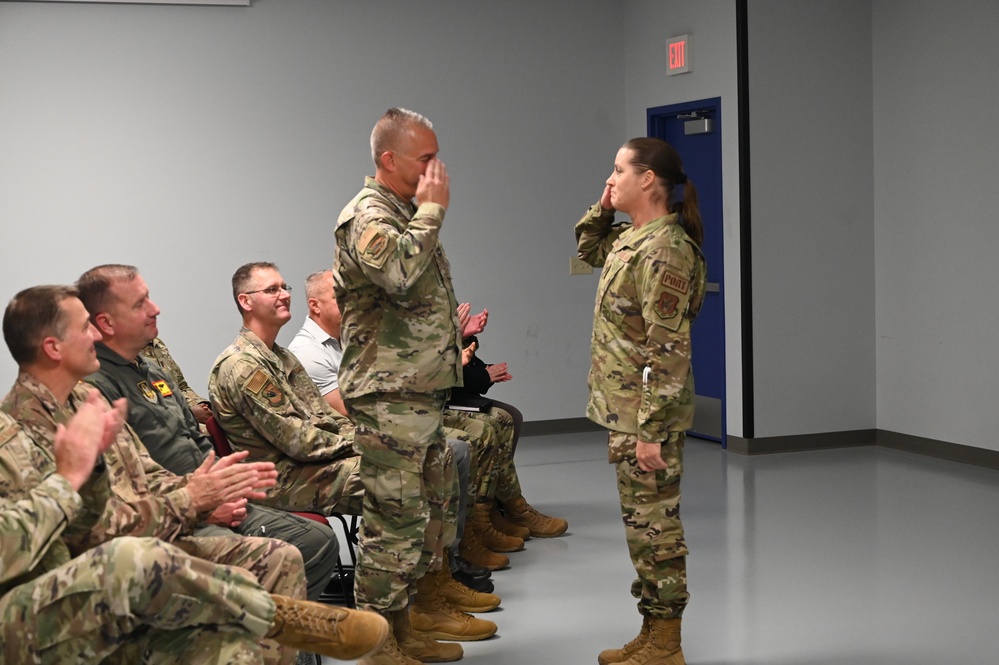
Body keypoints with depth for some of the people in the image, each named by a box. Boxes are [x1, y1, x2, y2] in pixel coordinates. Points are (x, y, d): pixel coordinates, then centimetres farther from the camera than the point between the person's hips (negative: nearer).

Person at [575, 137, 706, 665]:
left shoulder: (664, 250, -19)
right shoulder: (632, 238, 10)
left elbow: (668, 350, -22)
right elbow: (589, 249, 33)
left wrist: (651, 429, -23)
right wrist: (602, 207, 14)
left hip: (647, 414, -10)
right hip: (623, 409, 10)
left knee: (654, 523, -1)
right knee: (642, 522, 15)